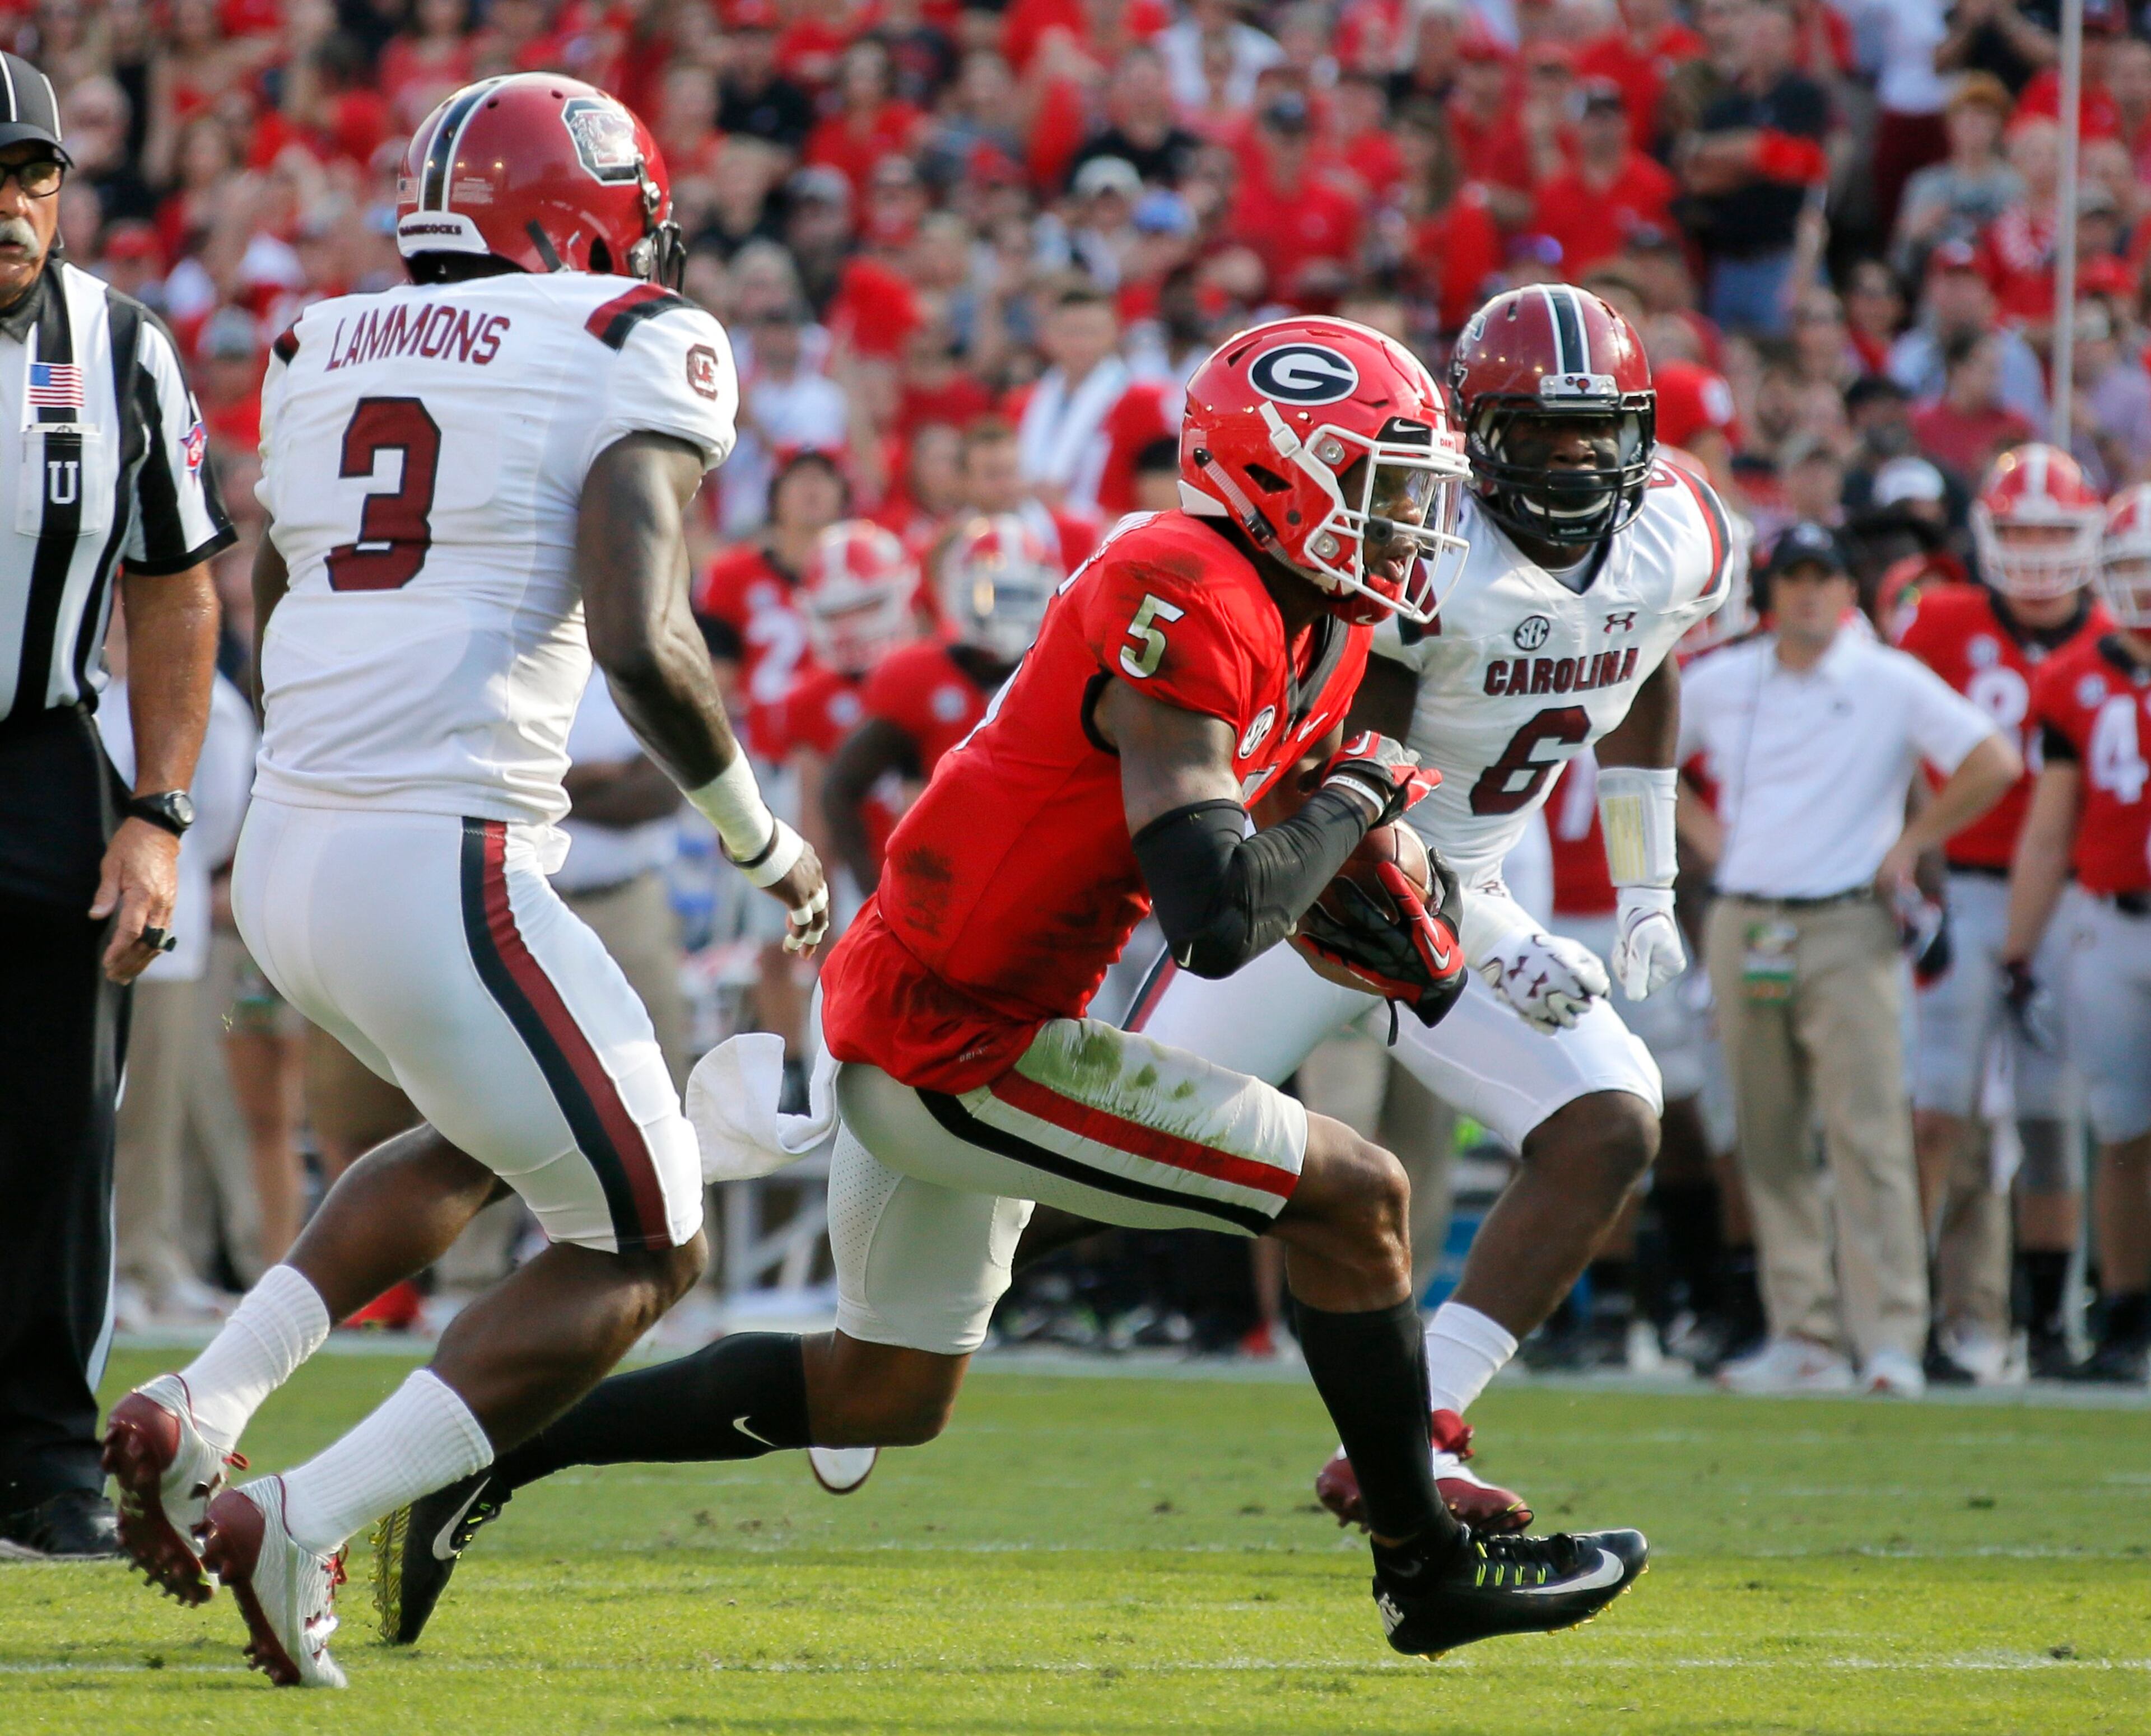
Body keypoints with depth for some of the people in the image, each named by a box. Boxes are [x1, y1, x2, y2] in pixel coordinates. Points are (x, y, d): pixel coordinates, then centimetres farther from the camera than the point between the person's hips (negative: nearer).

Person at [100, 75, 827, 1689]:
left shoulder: (326, 351, 15)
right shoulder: (636, 354, -4)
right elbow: (640, 640, -16)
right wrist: (763, 841, -2)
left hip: (286, 853, 8)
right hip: (442, 870, -7)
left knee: (493, 1142, 32)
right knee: (638, 1247, 9)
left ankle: (198, 1413, 15)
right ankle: (297, 1527, -4)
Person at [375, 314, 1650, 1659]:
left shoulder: (1319, 630, 8)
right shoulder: (1186, 606, -24)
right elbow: (1219, 922, -31)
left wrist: (1397, 911, 6)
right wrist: (1353, 803, -14)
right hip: (959, 1057, -11)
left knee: (887, 1395, 22)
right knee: (1355, 1197, -6)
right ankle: (1429, 1571, 8)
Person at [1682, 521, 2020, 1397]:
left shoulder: (1893, 683, -1)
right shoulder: (1718, 684, 10)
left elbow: (1994, 764, -4)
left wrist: (1908, 846, -3)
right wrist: (1703, 831, 13)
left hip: (1847, 930, -4)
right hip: (1743, 924, 4)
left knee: (1868, 1136, -11)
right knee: (1768, 1142, 5)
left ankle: (1891, 1338, -13)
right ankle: (1803, 1336, 10)